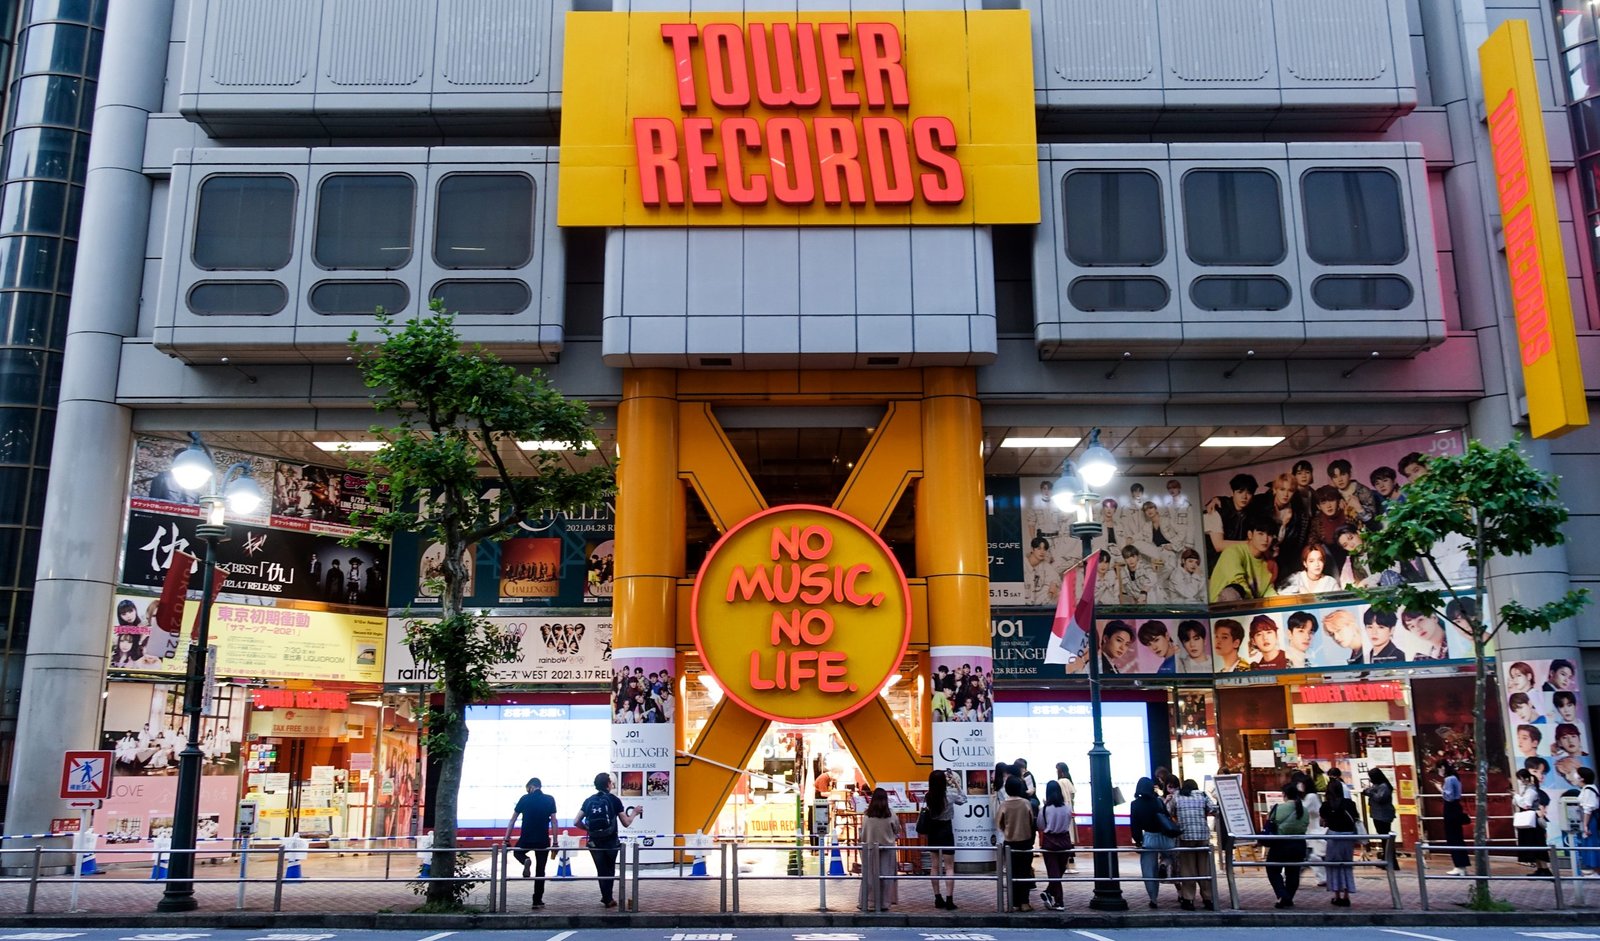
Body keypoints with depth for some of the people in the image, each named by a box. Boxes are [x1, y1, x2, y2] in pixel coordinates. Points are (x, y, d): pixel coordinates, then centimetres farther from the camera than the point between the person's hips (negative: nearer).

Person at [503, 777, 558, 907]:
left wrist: (507, 840, 10)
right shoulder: (550, 799, 1)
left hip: (526, 839, 0)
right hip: (543, 840, 0)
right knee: (540, 871, 11)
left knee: (517, 852, 31)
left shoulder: (524, 798, 1)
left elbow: (512, 820, 3)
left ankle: (526, 861, -2)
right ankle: (537, 901, 9)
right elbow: (553, 821, 0)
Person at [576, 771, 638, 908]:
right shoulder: (613, 800, -6)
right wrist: (634, 813, 13)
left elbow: (577, 822, -1)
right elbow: (626, 823, -4)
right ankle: (607, 898, 19)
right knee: (610, 870, 18)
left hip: (594, 843, 2)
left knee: (601, 871, 14)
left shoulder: (589, 800, 2)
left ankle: (607, 898, 14)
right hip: (611, 842, -2)